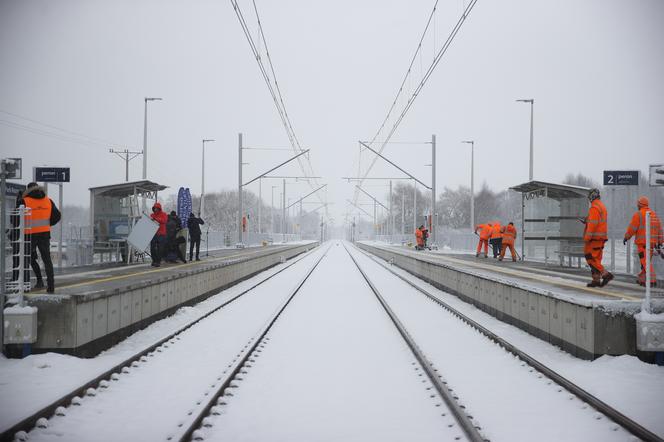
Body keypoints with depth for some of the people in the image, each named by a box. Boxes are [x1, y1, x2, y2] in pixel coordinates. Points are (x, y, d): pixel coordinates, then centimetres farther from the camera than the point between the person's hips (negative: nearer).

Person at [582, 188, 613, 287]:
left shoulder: (594, 207, -14)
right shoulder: (602, 206, 18)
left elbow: (593, 224, -20)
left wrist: (586, 238, -19)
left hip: (594, 237, -10)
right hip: (602, 237, 10)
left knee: (590, 257, -8)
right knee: (596, 259, 10)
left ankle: (605, 274, -16)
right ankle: (596, 280, 9)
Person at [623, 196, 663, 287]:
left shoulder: (638, 214, -10)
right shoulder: (654, 214, 12)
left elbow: (632, 228, -10)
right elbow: (659, 228, 11)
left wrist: (626, 237, 4)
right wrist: (659, 242, 12)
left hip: (642, 243, -7)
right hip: (652, 242, 7)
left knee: (646, 262, -9)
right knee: (647, 261, 16)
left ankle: (652, 280, -17)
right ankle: (642, 279, 21)